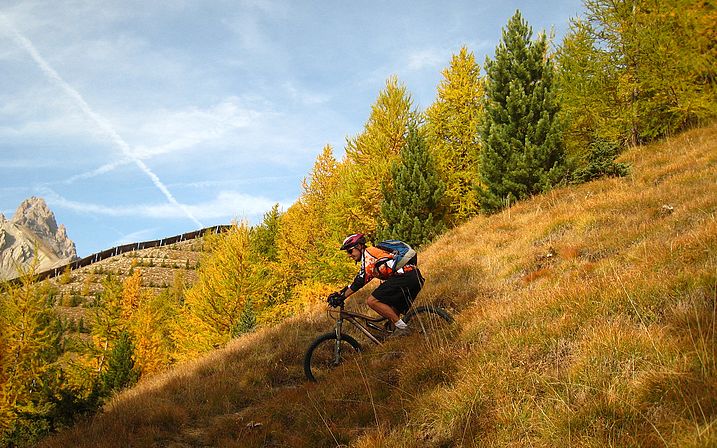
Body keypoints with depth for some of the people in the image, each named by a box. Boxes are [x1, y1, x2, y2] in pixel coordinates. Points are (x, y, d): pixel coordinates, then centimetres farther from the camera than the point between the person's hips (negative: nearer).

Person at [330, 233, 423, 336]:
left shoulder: (368, 252, 1)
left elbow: (360, 280, -9)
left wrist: (341, 295, -6)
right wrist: (340, 294, 25)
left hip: (405, 276, -10)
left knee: (372, 301, -11)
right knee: (393, 313, 17)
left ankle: (402, 328, -11)